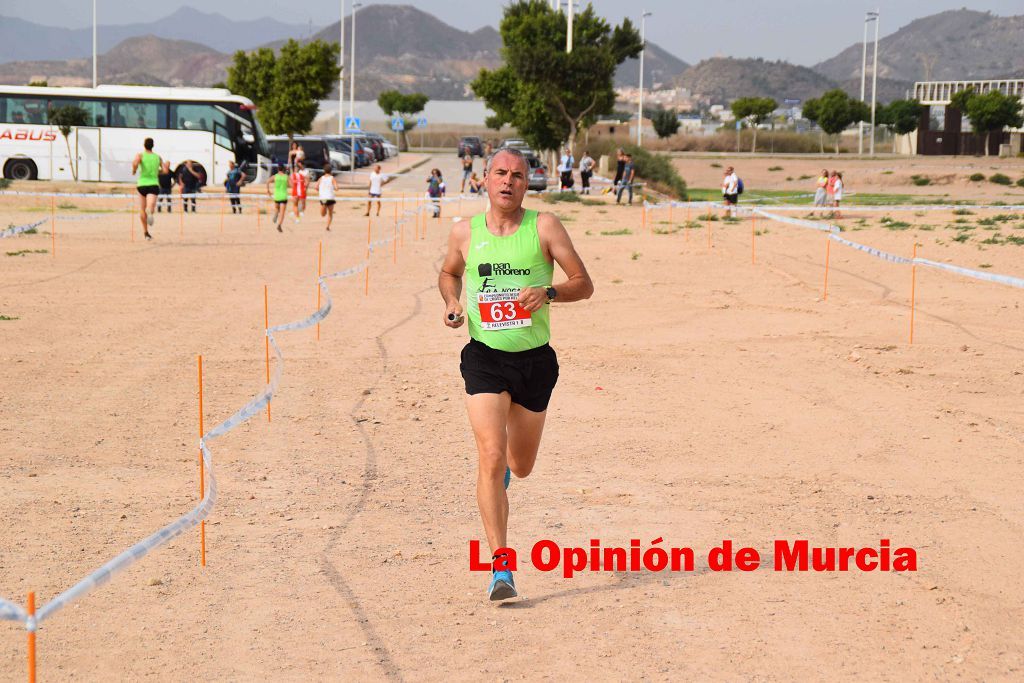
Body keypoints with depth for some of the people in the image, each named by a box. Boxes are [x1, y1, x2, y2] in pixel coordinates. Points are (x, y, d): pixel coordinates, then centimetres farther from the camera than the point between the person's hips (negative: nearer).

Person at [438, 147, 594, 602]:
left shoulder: (544, 227, -3)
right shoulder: (465, 232, 2)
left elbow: (584, 284, -2)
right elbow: (449, 273, 22)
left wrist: (548, 293, -21)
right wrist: (451, 302, 0)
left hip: (535, 359, 1)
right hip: (484, 358, -1)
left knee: (521, 467, 16)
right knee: (490, 459, -17)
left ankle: (504, 462, 56)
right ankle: (500, 566, -14)